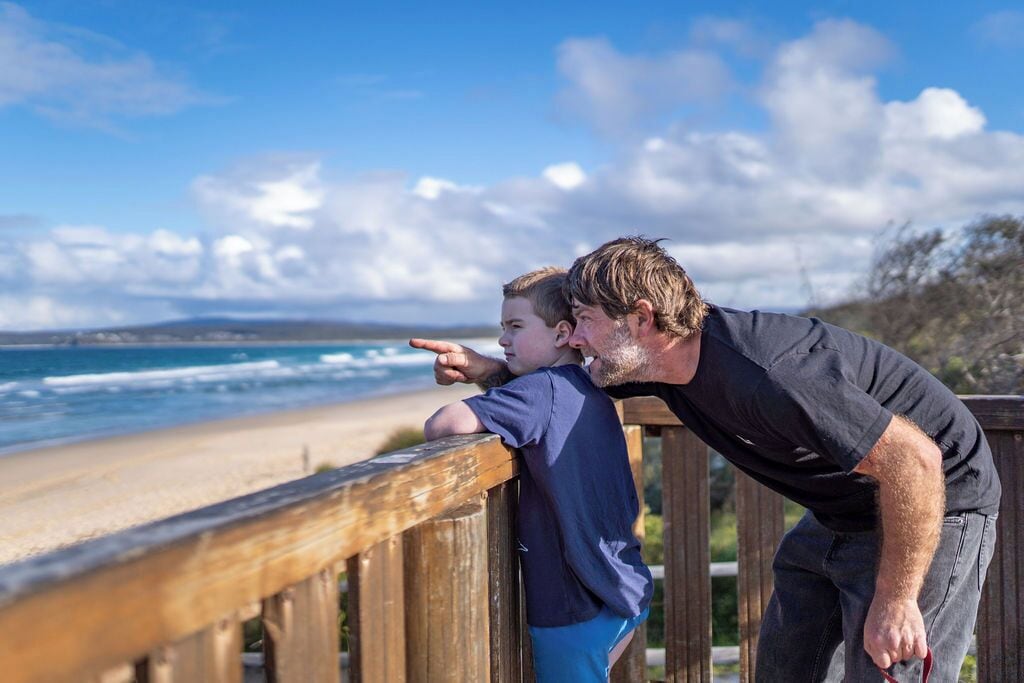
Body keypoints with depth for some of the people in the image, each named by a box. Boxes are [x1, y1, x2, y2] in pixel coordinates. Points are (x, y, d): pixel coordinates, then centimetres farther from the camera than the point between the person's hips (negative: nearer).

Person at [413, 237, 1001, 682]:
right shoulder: (667, 351, -8)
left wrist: (894, 601, -25)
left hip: (936, 502, -8)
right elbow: (578, 380, 15)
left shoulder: (758, 375, -36)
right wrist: (490, 369, -1)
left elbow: (914, 459, -33)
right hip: (840, 515, 8)